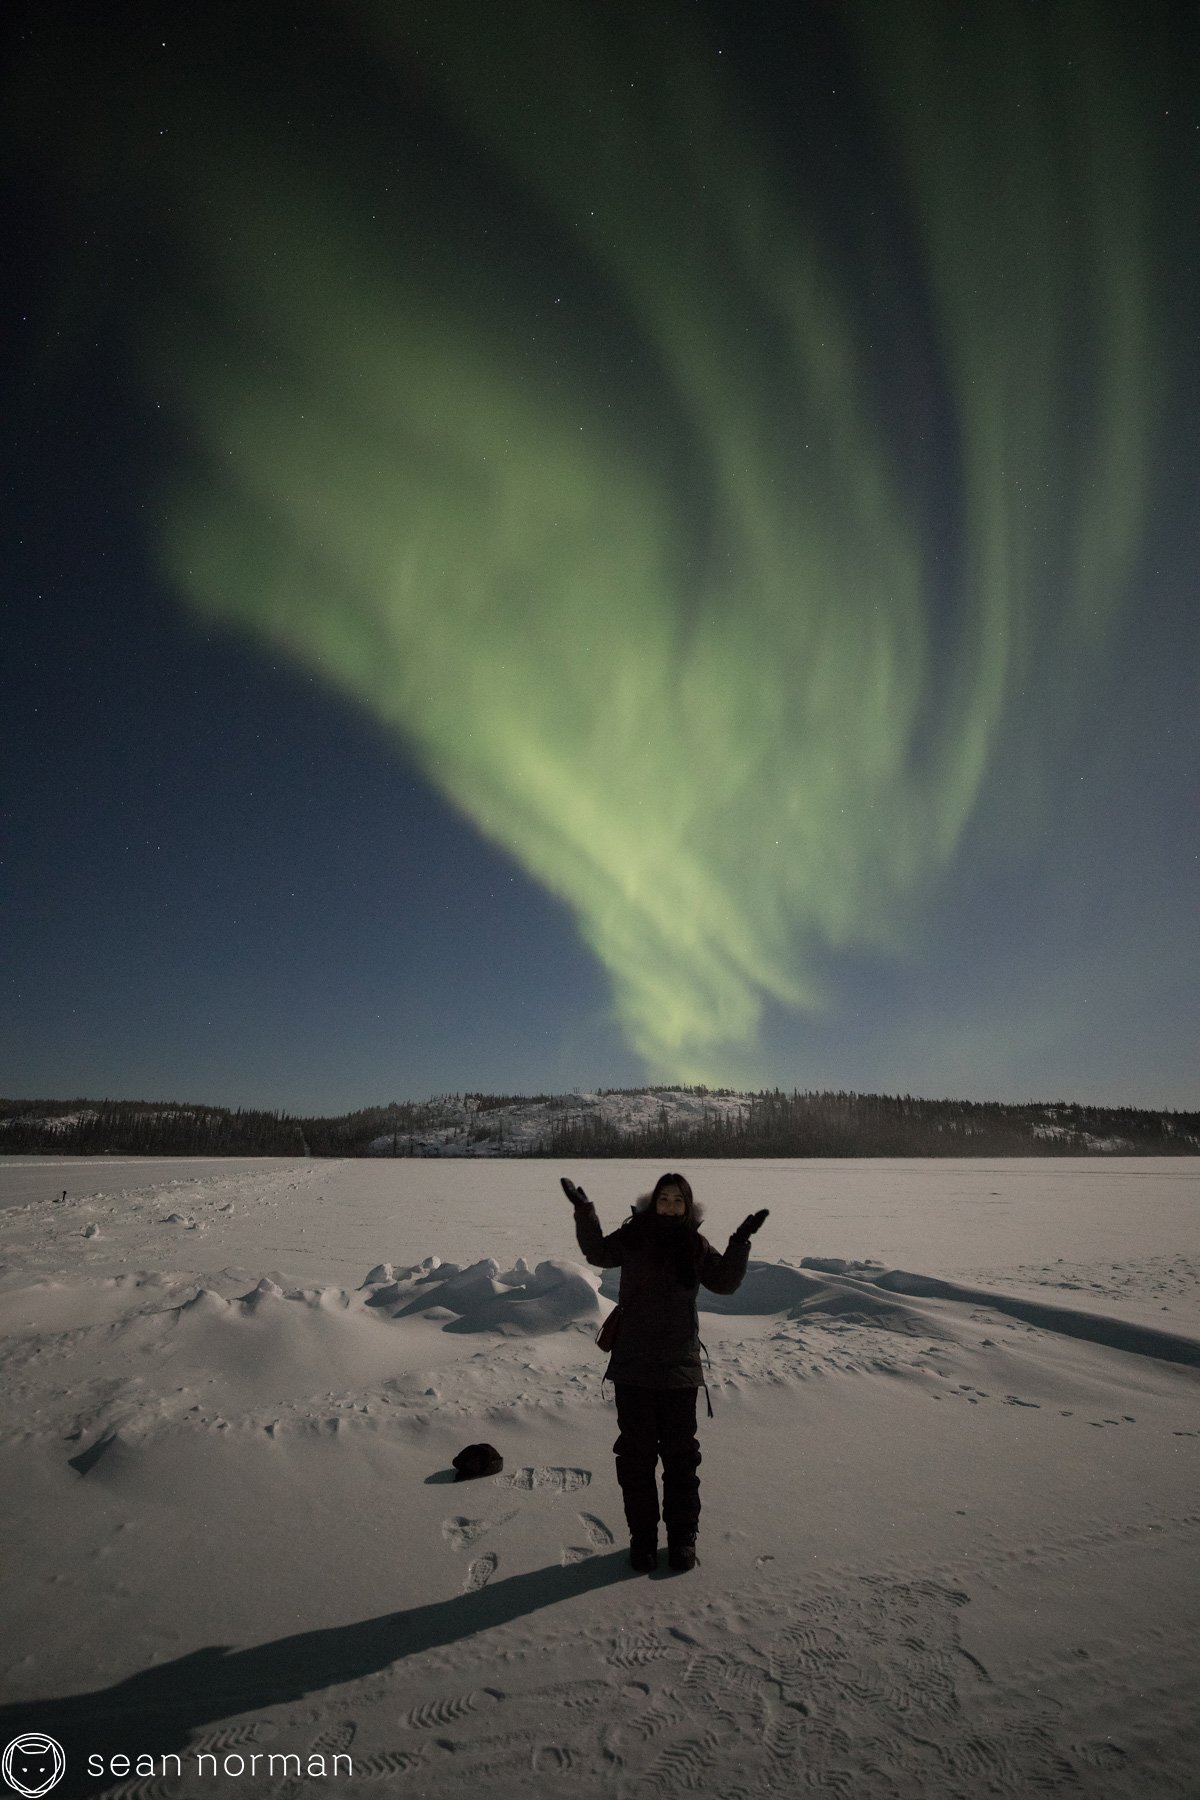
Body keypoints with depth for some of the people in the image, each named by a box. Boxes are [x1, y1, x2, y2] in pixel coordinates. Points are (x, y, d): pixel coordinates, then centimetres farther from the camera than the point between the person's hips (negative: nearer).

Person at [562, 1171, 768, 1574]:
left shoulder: (696, 1246, -1)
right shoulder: (632, 1238, -4)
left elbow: (725, 1282, 0)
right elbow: (597, 1252, 4)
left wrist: (741, 1242, -12)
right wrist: (584, 1212, -9)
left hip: (679, 1367, 1)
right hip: (633, 1366, 0)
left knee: (680, 1454, 11)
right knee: (635, 1454, 10)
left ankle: (682, 1536, 28)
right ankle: (642, 1535, 26)